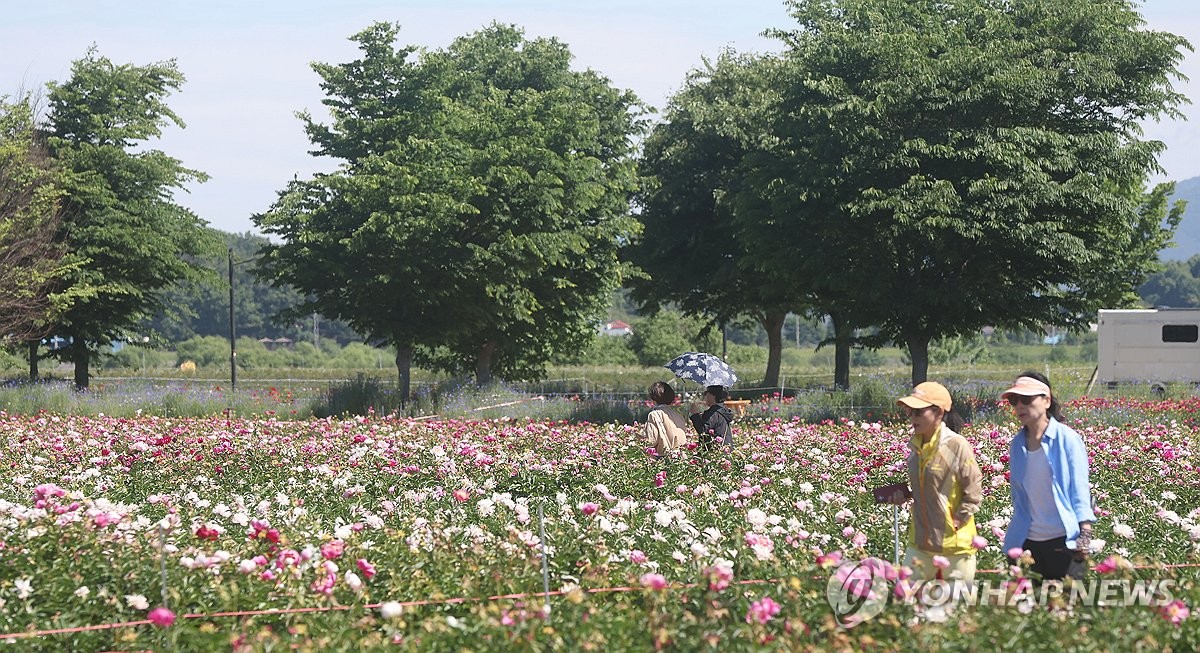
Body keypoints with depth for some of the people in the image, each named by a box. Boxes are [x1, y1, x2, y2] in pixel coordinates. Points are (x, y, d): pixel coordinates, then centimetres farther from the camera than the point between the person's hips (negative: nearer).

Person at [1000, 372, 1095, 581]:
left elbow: (1080, 489, -5)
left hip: (1063, 540, -4)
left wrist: (1084, 535, -14)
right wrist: (1015, 536, 14)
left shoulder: (1066, 438, -5)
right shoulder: (1017, 443, 9)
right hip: (1027, 540, 5)